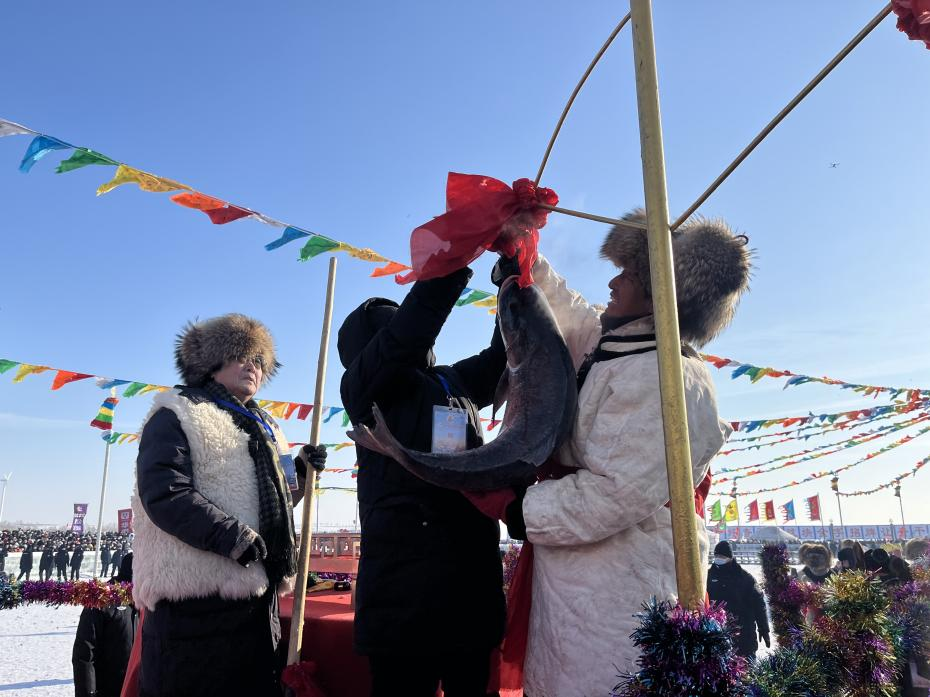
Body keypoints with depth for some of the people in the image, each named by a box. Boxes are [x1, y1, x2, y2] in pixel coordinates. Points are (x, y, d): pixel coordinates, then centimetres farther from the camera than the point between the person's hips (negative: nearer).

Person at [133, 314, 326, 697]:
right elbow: (164, 493, -17)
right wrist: (234, 537, -24)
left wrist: (299, 472, 6)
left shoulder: (260, 425, 21)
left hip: (256, 591, 8)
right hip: (195, 595, -8)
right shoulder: (177, 415, -3)